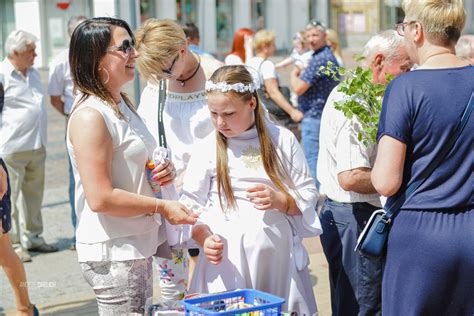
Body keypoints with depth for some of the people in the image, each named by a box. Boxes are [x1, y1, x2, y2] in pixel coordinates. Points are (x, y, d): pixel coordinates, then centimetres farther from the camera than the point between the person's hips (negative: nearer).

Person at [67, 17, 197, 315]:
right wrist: (162, 207, -16)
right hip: (113, 253, -9)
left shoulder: (123, 104, 11)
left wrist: (164, 171, 4)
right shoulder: (90, 116, -19)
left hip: (139, 244, 9)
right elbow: (100, 199, -24)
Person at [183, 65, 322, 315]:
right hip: (226, 259, -1)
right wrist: (205, 238, -16)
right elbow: (191, 206, 1)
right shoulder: (208, 148, 2)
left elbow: (308, 196, 7)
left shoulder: (283, 140, 4)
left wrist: (279, 200, -12)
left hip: (279, 257, 1)